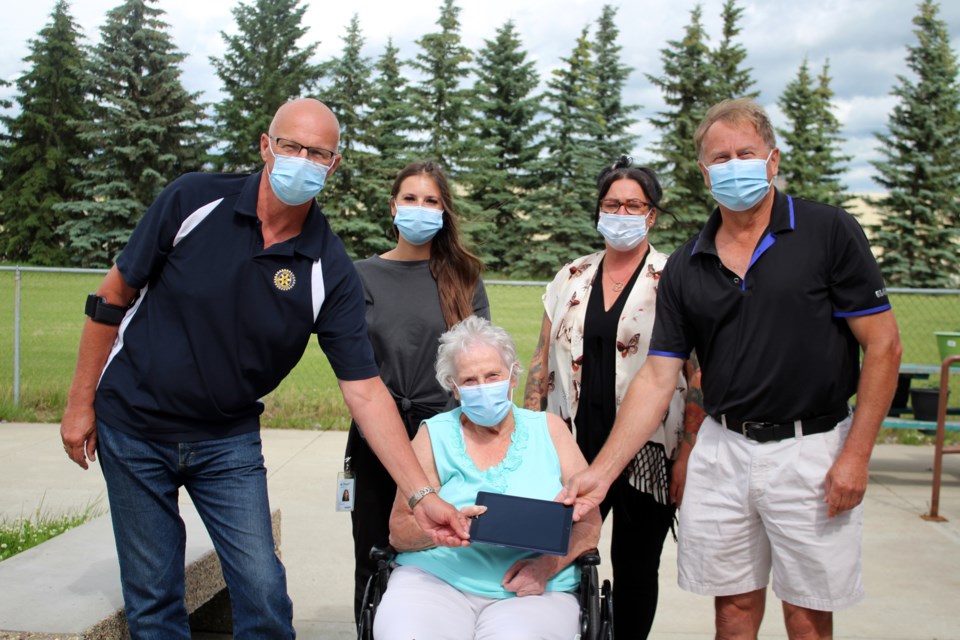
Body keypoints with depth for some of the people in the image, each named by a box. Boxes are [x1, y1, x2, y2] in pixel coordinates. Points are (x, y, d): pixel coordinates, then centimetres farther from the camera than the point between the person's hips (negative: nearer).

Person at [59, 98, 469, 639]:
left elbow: (365, 391, -14)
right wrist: (81, 402, -1)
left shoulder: (330, 272, -12)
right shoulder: (194, 200, -13)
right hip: (134, 425, 0)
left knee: (264, 593, -2)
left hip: (229, 441, 1)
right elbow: (114, 297, -3)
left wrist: (421, 494, -21)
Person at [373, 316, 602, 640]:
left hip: (534, 590, 0)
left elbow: (588, 524, 7)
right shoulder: (434, 434, 9)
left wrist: (548, 564, -11)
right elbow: (399, 531, 5)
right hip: (438, 575, 0)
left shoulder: (549, 430, 11)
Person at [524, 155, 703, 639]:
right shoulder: (571, 279, 10)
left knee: (635, 567, 9)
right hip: (575, 444, 3)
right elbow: (542, 363, 12)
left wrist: (688, 456, -10)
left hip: (646, 451, -3)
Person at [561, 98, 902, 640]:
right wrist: (601, 471, -7)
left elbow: (883, 346, -6)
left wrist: (856, 456, -11)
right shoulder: (686, 267, 4)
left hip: (811, 451, -3)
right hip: (722, 449, 3)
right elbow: (657, 378, 2)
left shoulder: (830, 232, -6)